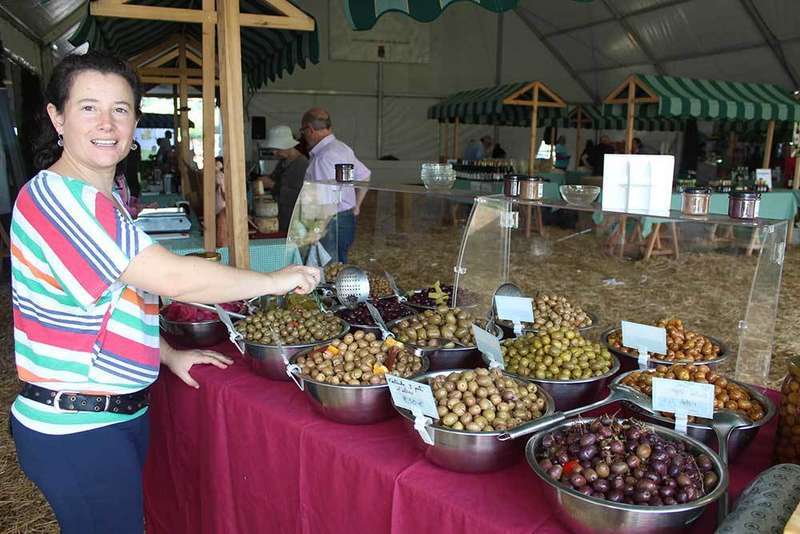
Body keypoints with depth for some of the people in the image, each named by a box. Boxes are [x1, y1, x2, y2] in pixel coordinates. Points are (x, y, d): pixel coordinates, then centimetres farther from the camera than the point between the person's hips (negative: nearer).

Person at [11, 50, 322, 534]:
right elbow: (175, 279, -28)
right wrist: (276, 280, -18)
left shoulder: (108, 196, 10)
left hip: (123, 410, 9)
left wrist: (168, 353, 12)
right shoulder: (56, 195, -22)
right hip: (75, 429, -9)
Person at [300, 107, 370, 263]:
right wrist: (356, 206, 25)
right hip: (348, 219, 10)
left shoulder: (323, 157, -18)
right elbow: (365, 176, 22)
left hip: (333, 223, -10)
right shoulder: (342, 147, 12)